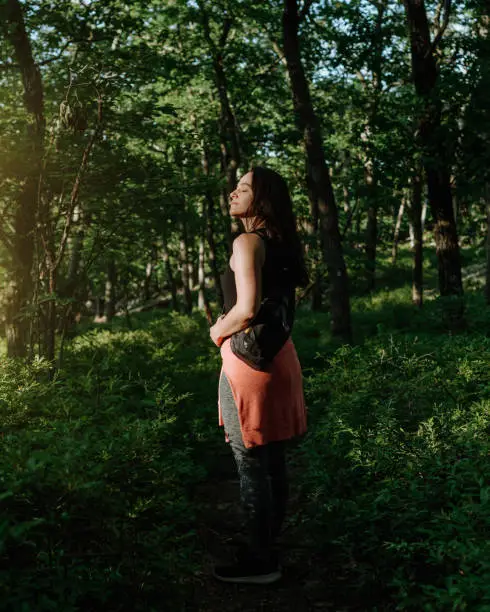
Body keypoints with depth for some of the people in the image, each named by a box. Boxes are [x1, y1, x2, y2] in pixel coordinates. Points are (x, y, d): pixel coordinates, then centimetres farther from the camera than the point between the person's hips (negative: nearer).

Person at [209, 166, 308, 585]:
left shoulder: (248, 242, -14)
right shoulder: (281, 245, 13)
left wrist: (218, 332, -5)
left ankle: (259, 562, 10)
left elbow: (247, 309, -23)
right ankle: (268, 549, 26)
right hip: (277, 355, 9)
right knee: (273, 462, 15)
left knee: (251, 466, 0)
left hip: (248, 359, -9)